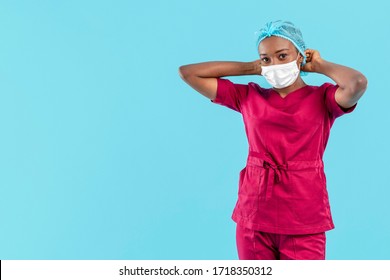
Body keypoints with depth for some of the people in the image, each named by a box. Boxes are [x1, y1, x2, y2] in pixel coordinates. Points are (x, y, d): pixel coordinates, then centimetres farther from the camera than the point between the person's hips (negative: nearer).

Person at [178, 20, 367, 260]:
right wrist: (251, 68, 7)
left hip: (304, 224, -2)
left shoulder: (322, 98, 0)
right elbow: (188, 73, 8)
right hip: (254, 219, 3)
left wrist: (320, 66, -3)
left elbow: (358, 83, -23)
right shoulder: (249, 97, 7)